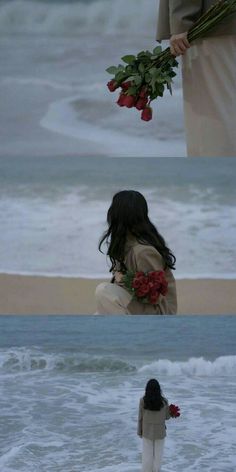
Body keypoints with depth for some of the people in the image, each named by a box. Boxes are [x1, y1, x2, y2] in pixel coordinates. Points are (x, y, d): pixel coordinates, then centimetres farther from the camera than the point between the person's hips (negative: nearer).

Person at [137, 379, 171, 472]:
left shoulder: (143, 400, -18)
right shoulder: (164, 401, -18)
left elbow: (140, 417, -9)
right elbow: (167, 416, -5)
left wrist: (139, 431, 5)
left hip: (147, 431, 1)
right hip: (159, 431, 0)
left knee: (147, 454, 15)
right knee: (158, 454, 17)